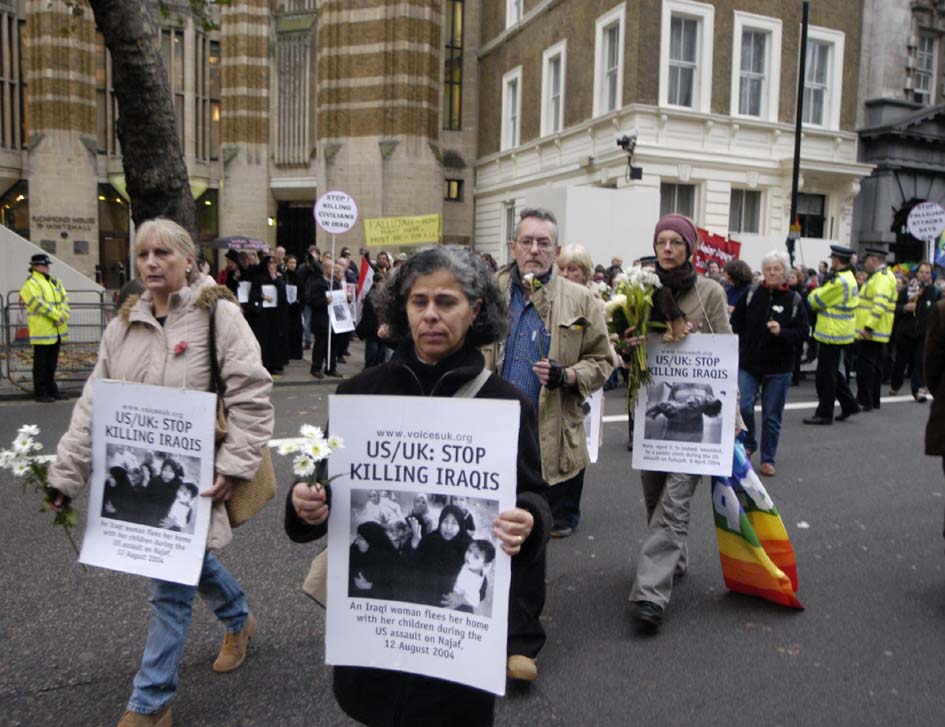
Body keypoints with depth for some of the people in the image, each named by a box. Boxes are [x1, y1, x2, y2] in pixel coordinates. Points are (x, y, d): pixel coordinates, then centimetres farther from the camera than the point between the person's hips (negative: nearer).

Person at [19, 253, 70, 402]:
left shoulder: (55, 282, 16)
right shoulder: (31, 284, -8)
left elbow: (64, 299, 8)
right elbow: (39, 303, -18)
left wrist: (63, 315, -9)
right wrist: (57, 316, -18)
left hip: (56, 330, 8)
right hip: (42, 331, -7)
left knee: (52, 363, 15)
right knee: (41, 364, -1)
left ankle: (51, 388, 25)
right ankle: (40, 392, 4)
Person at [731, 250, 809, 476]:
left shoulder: (794, 300, -2)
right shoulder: (751, 295, -1)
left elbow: (803, 332, -2)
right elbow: (735, 324, 4)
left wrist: (782, 332, -20)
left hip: (779, 367, 0)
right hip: (748, 363, 0)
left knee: (772, 415, 6)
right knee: (743, 406, -9)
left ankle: (768, 459, 20)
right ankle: (749, 443, 20)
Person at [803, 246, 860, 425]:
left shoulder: (839, 281, -21)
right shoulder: (849, 277, 12)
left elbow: (816, 301, -13)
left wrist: (813, 294, 6)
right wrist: (819, 294, 1)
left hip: (832, 334, -10)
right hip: (842, 332, 10)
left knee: (826, 374, -2)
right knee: (832, 371, 20)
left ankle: (824, 413, 4)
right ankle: (849, 405, 27)